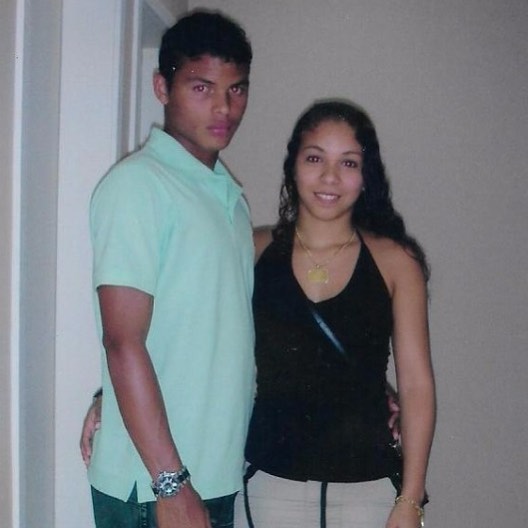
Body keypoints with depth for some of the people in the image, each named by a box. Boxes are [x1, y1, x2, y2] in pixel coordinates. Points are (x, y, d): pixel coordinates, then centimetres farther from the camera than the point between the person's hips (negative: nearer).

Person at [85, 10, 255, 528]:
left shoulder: (229, 194, 12)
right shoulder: (136, 184, -13)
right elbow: (123, 343, -18)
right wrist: (171, 484, -19)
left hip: (218, 475, 7)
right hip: (150, 485, -7)